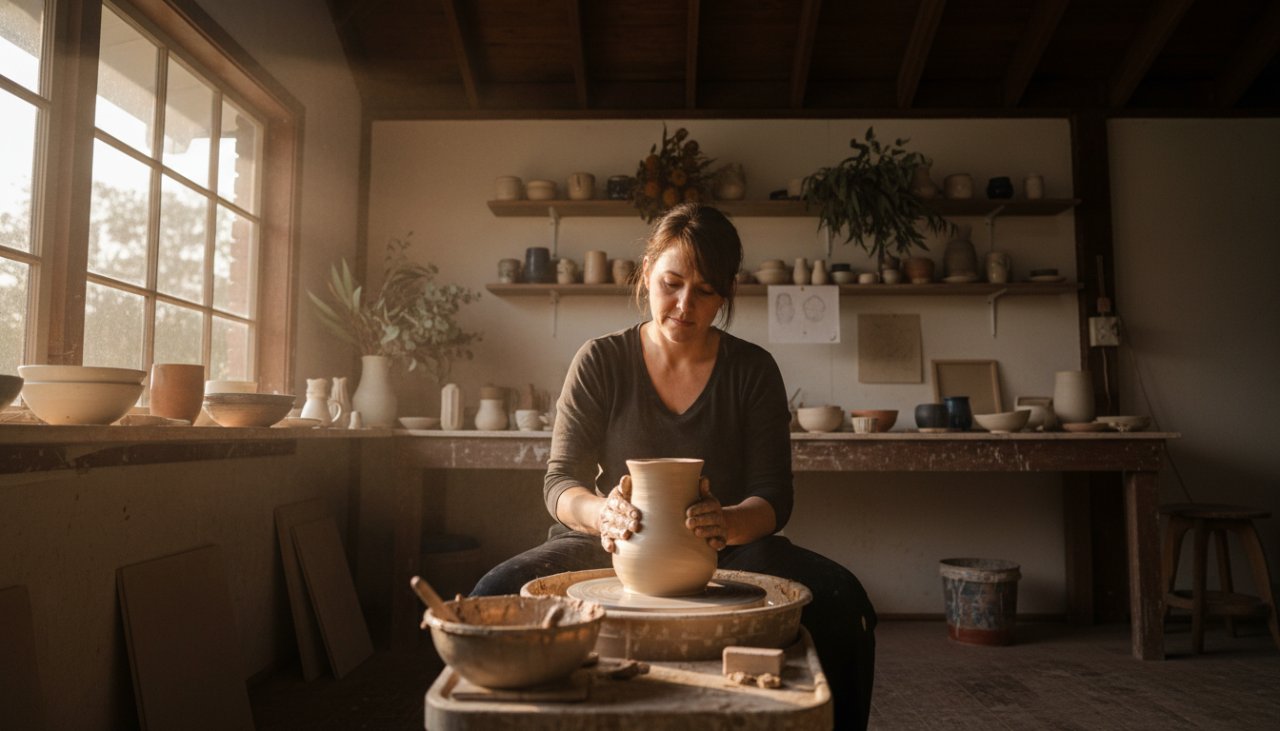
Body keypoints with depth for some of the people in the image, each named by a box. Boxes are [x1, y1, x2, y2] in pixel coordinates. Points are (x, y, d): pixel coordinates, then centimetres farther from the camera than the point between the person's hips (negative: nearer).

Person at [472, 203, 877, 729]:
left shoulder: (753, 370, 1)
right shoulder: (600, 361, 0)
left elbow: (772, 496, -3)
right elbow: (560, 481, -4)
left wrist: (729, 524, -28)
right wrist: (602, 514, -28)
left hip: (725, 552, 1)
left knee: (839, 601, -28)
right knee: (496, 596, -29)